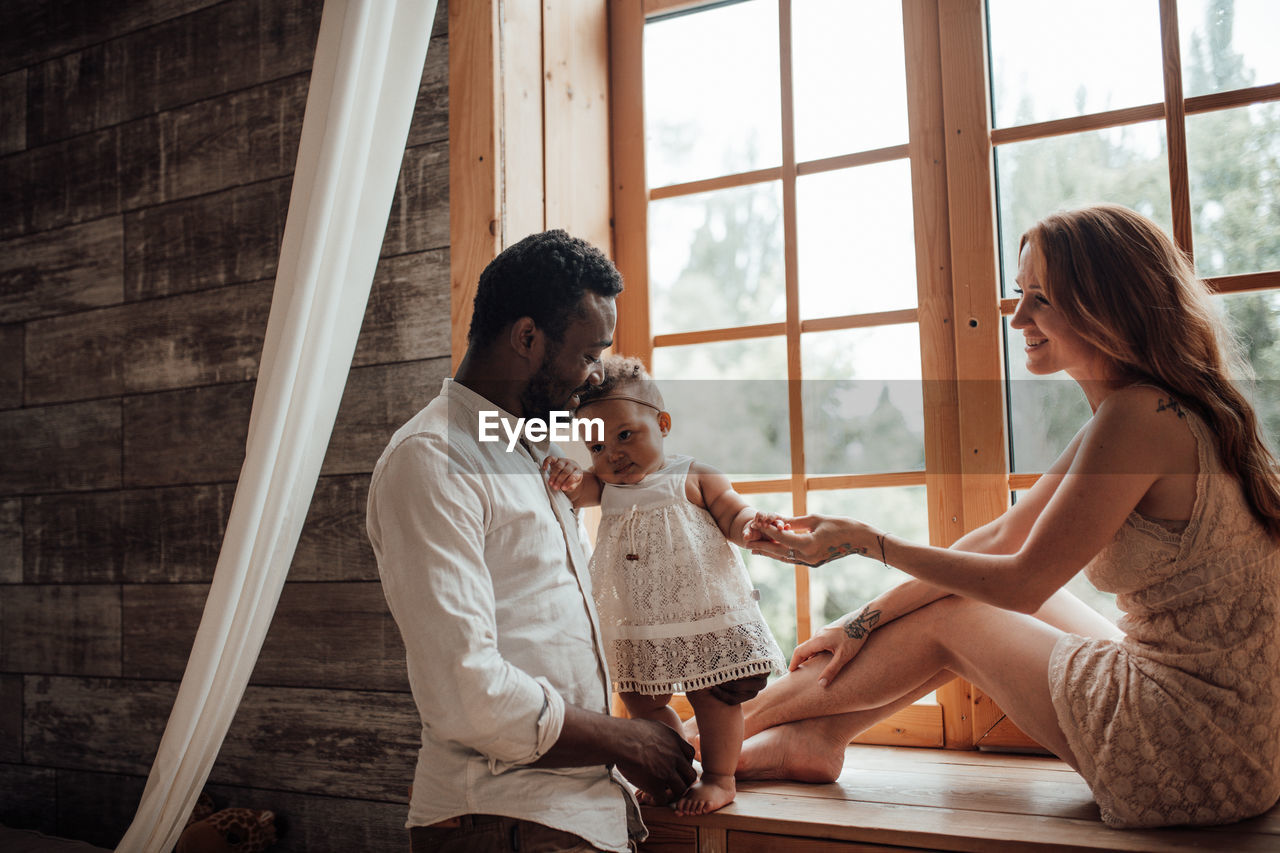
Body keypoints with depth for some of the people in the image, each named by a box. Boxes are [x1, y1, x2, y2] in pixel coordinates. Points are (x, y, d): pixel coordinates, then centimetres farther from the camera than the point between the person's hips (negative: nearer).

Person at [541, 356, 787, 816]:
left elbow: (733, 516, -3)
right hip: (638, 630, 6)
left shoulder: (695, 478, -5)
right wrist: (563, 474, -31)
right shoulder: (603, 486, 8)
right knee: (641, 701, 14)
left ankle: (720, 778, 20)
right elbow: (574, 489, -8)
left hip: (705, 619, -5)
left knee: (711, 695, 3)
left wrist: (749, 527, -26)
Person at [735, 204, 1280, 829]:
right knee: (964, 598, 13)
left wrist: (867, 541, -5)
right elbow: (1003, 539, 12)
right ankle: (817, 736, 19)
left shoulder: (1139, 418, -21)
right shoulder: (1157, 410, 11)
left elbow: (1022, 581, -15)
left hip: (1198, 758, -8)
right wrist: (866, 622, 13)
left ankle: (727, 725, 22)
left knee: (947, 620, 5)